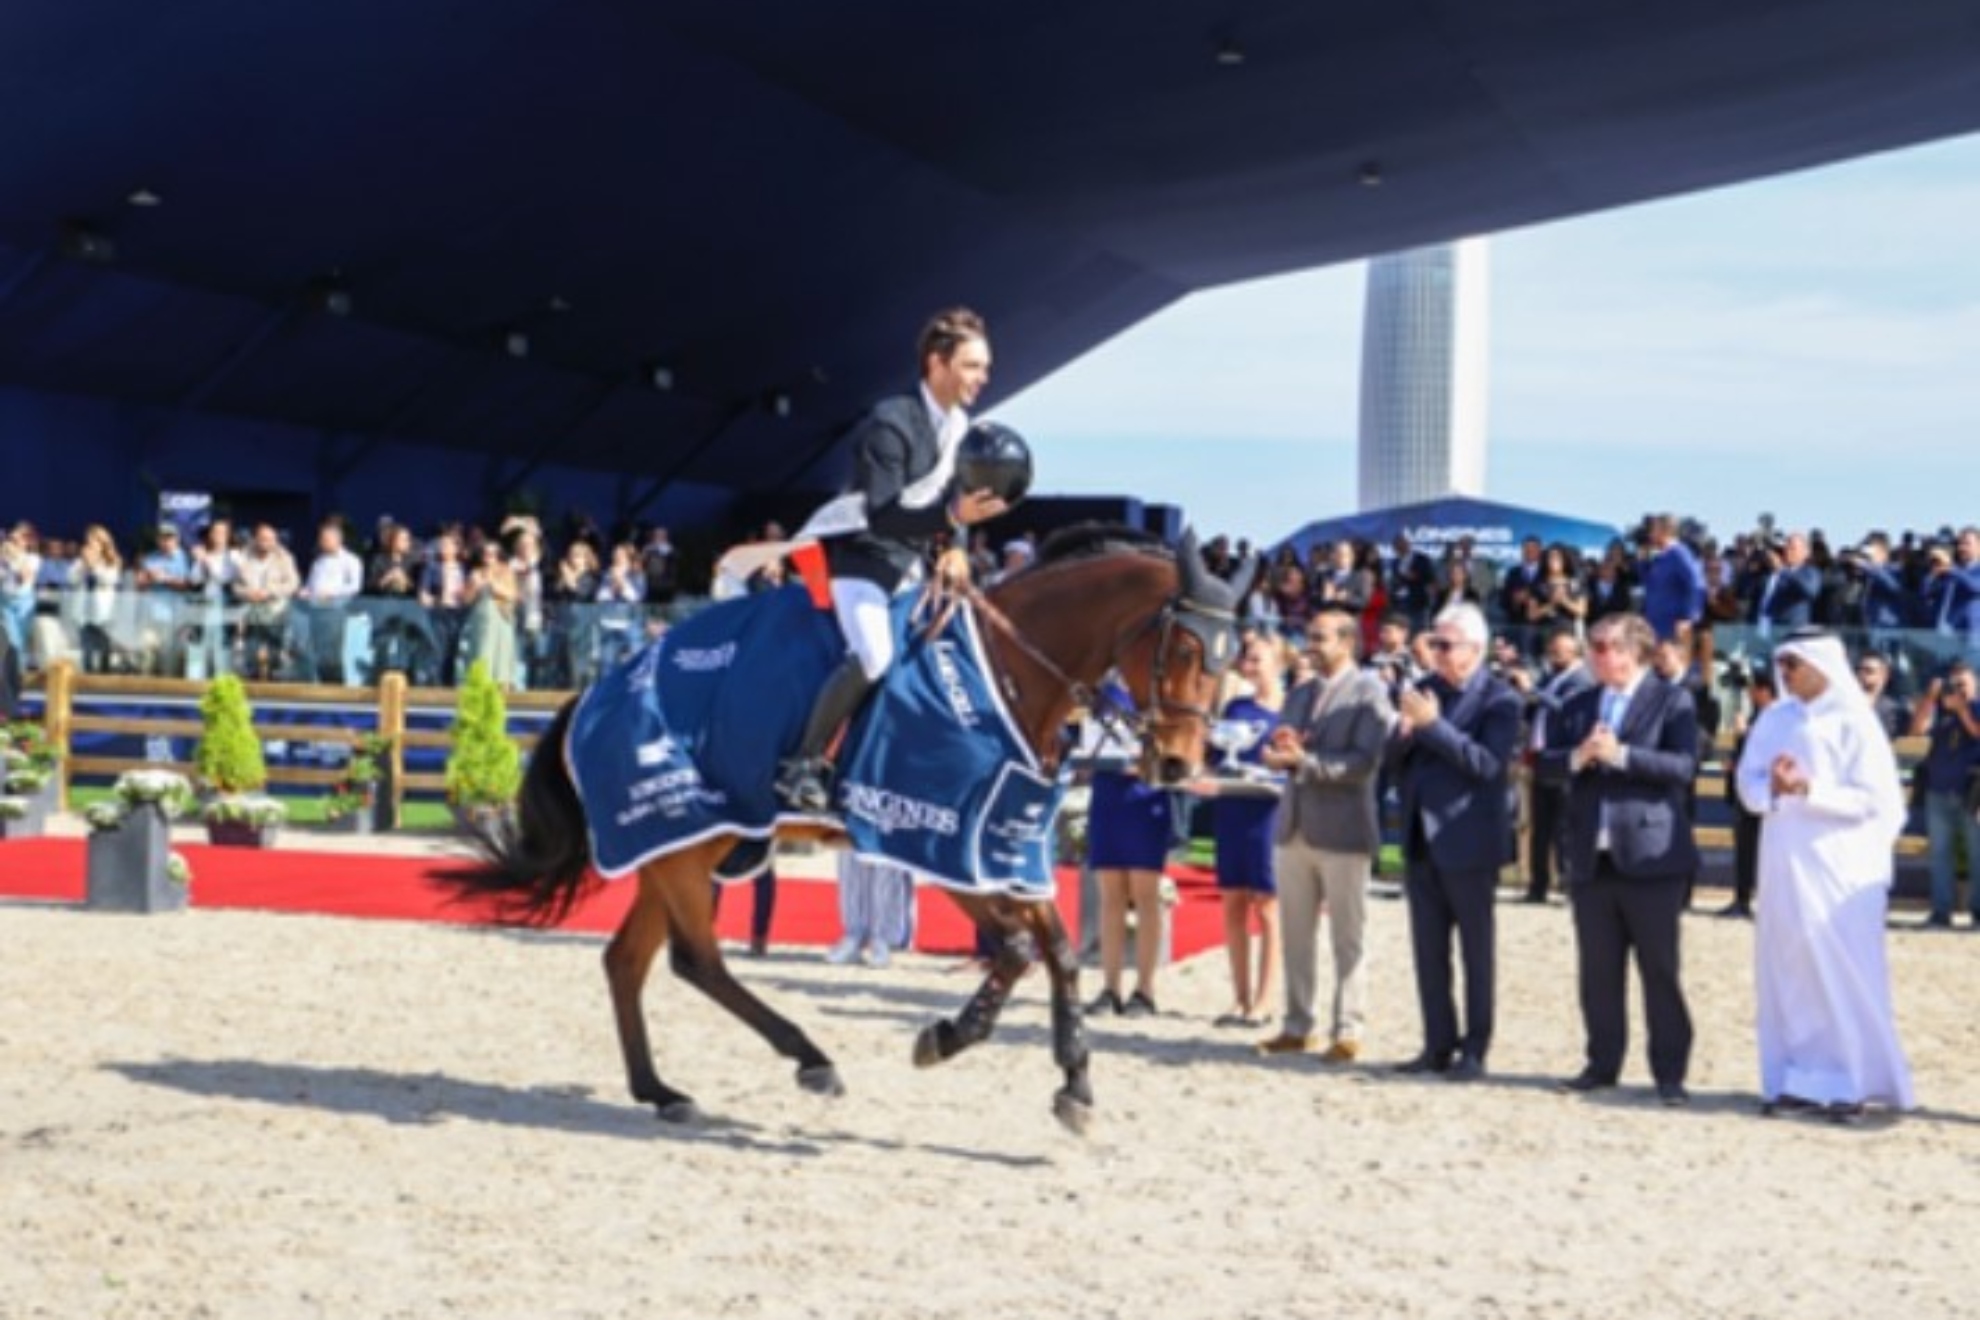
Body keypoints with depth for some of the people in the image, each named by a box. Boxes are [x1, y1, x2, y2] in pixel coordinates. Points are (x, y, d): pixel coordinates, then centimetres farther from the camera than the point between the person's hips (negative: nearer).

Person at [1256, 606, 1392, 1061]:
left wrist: (1304, 759, -24)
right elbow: (1281, 749, 12)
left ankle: (1347, 1031, 5)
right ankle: (1297, 1026, 17)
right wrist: (1280, 747, -11)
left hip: (1341, 830, -7)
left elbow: (1363, 762, -17)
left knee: (1347, 937, 0)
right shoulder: (1300, 694, 16)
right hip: (1294, 826, 7)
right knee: (1295, 933, 10)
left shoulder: (1368, 692, -6)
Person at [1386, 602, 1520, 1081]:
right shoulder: (1423, 690, 11)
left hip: (1467, 842, -6)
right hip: (1420, 839, 6)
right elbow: (1395, 755, 10)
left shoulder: (1499, 700, -8)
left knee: (1475, 950, 3)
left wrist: (1432, 725, -23)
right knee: (1428, 949, 9)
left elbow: (1488, 763, -20)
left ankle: (1474, 1050, 8)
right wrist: (1405, 730, -12)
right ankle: (1438, 1045, 16)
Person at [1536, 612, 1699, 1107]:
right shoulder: (1578, 706, 15)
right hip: (1591, 858, 5)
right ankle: (1602, 1065, 18)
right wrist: (1577, 757, -12)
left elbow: (1683, 767, -13)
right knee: (1598, 971, 9)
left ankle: (1670, 1072, 4)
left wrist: (1622, 755, -21)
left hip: (1649, 856, -5)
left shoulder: (1671, 700, -1)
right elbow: (1544, 764, 8)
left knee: (1660, 971, -1)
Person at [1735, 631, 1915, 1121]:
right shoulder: (1775, 719, 10)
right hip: (1784, 864, 6)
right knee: (1783, 970, 5)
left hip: (1838, 868, -6)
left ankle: (1853, 1083, 2)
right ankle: (1796, 1079, 12)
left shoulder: (1854, 722, -7)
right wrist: (1772, 788, -13)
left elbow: (1873, 798, -11)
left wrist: (1809, 788, -21)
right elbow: (1748, 780, 9)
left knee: (1843, 974, -4)